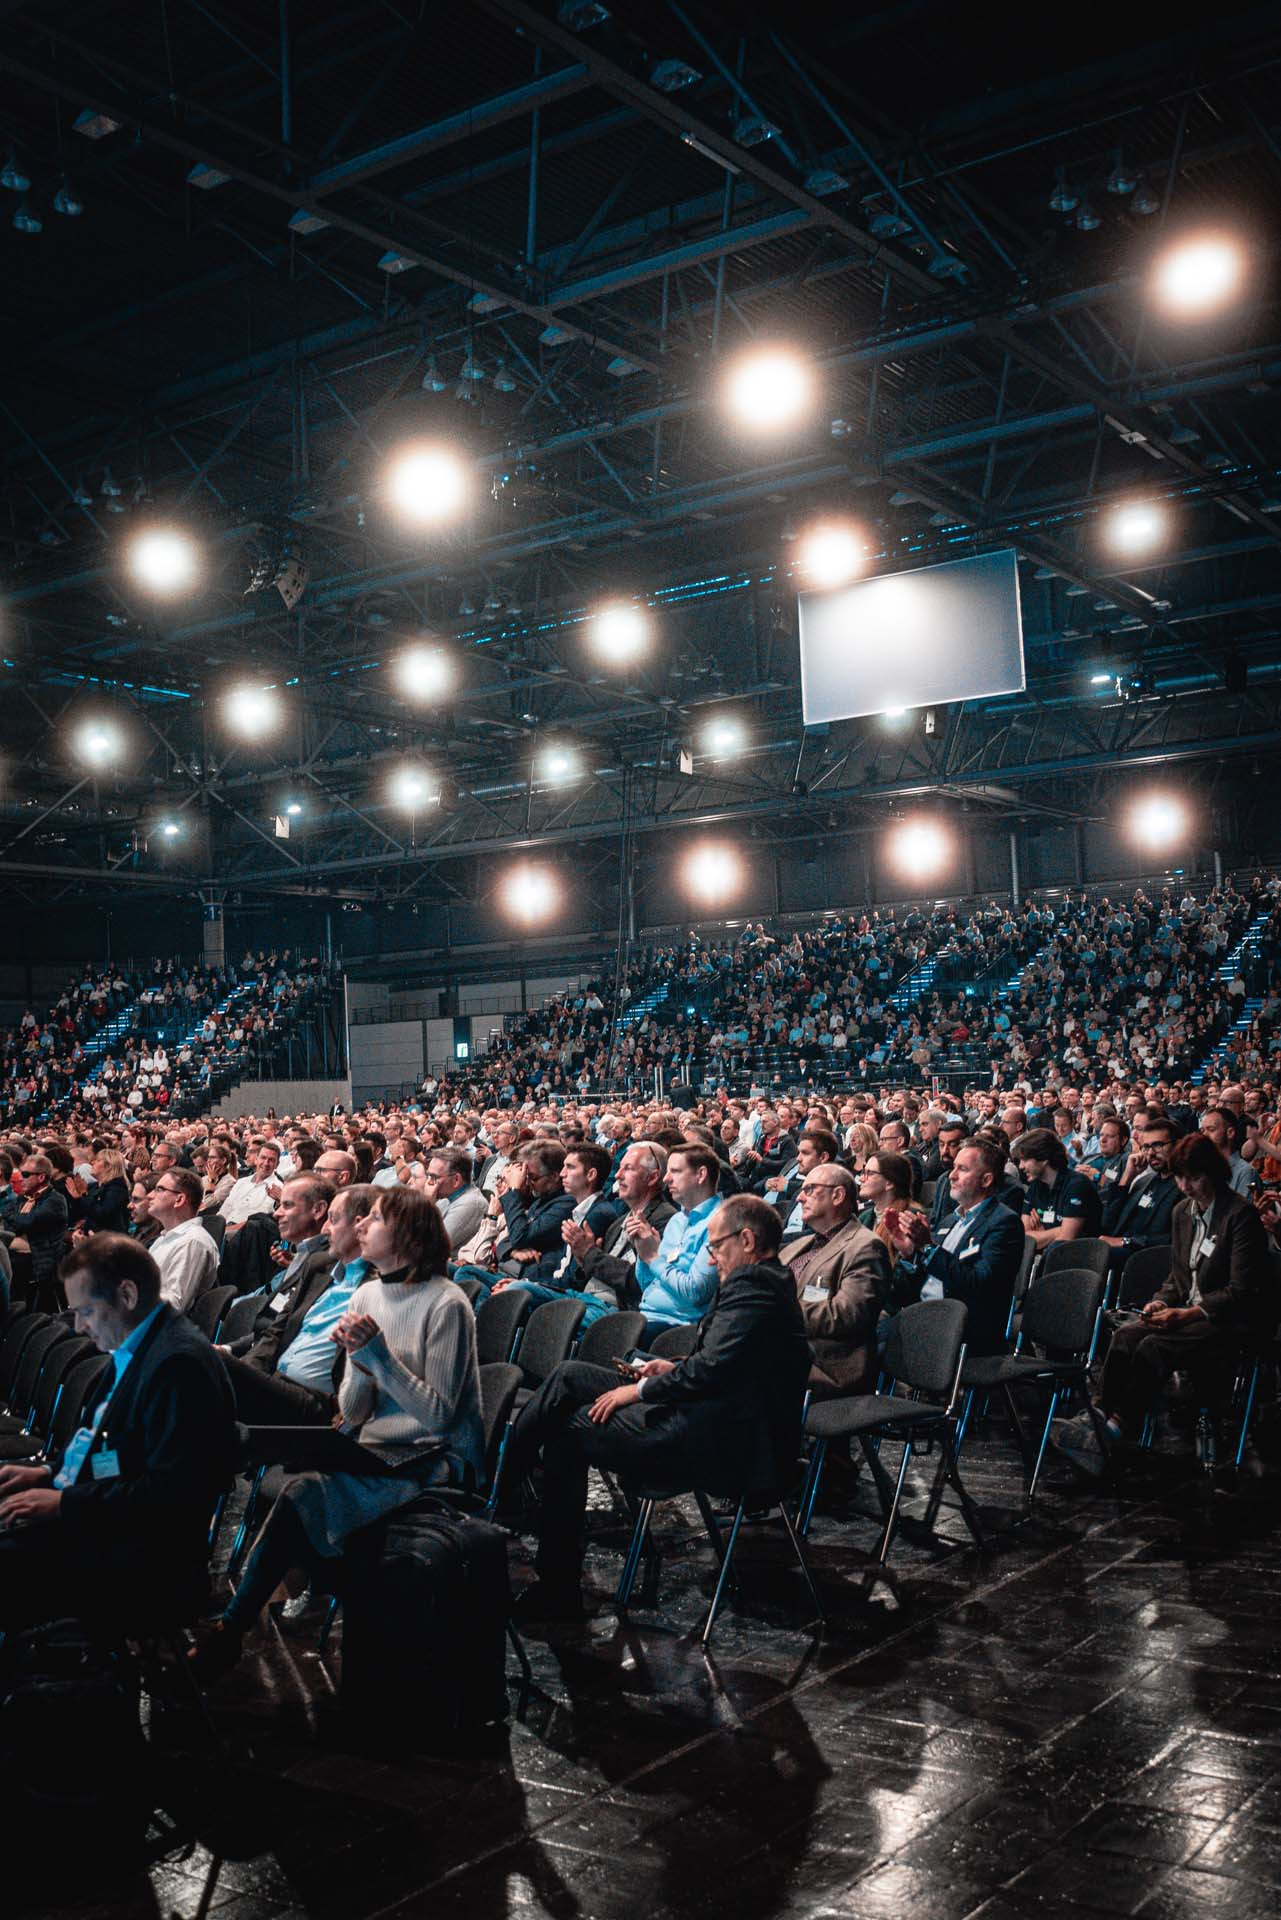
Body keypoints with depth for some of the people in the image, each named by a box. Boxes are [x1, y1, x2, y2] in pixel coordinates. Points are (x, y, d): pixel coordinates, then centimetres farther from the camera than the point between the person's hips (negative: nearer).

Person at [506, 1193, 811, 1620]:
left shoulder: (752, 1285, -17)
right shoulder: (766, 1282, 15)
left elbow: (712, 1369, -24)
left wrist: (639, 1390, -10)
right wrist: (676, 1368, 8)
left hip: (726, 1447, -11)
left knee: (568, 1430, 0)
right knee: (569, 1375, 8)